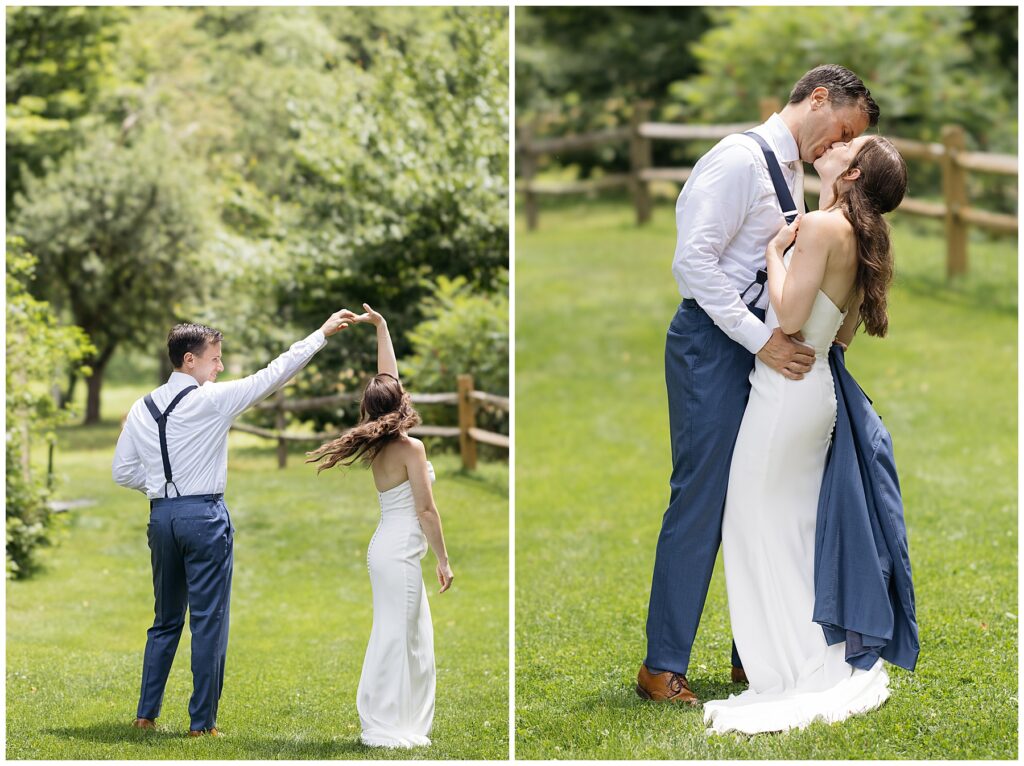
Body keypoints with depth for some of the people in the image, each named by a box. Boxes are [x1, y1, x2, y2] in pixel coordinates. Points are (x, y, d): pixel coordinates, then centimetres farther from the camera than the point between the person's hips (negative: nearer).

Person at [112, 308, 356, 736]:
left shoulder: (142, 409, 7)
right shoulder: (213, 400, -9)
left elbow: (123, 471, 9)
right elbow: (272, 375, -7)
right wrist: (322, 335, -2)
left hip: (162, 515, 6)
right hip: (205, 515, -6)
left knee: (166, 620, 17)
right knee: (209, 621, 0)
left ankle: (146, 713, 16)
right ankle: (202, 722, 2)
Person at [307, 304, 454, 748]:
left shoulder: (378, 444, 7)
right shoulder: (410, 448, -14)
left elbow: (387, 378, 17)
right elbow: (425, 510, -14)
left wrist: (381, 327, 22)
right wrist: (443, 559, -9)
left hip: (389, 548, 8)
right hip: (400, 551, -8)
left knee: (414, 636, 13)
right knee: (395, 637, -5)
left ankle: (401, 720, 16)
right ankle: (385, 728, -4)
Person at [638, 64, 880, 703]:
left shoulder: (794, 171, 16)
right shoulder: (742, 158, -13)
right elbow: (694, 260, -19)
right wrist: (762, 339, -21)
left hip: (765, 347, 9)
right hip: (714, 344, -9)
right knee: (701, 501, -6)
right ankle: (662, 667, 1)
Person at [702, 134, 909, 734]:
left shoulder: (821, 226, -18)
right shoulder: (859, 237, 9)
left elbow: (790, 317, -23)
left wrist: (776, 253, -10)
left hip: (785, 390, -9)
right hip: (818, 388, 9)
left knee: (765, 533, 0)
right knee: (800, 534, 16)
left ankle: (802, 680, 2)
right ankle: (828, 665, 21)